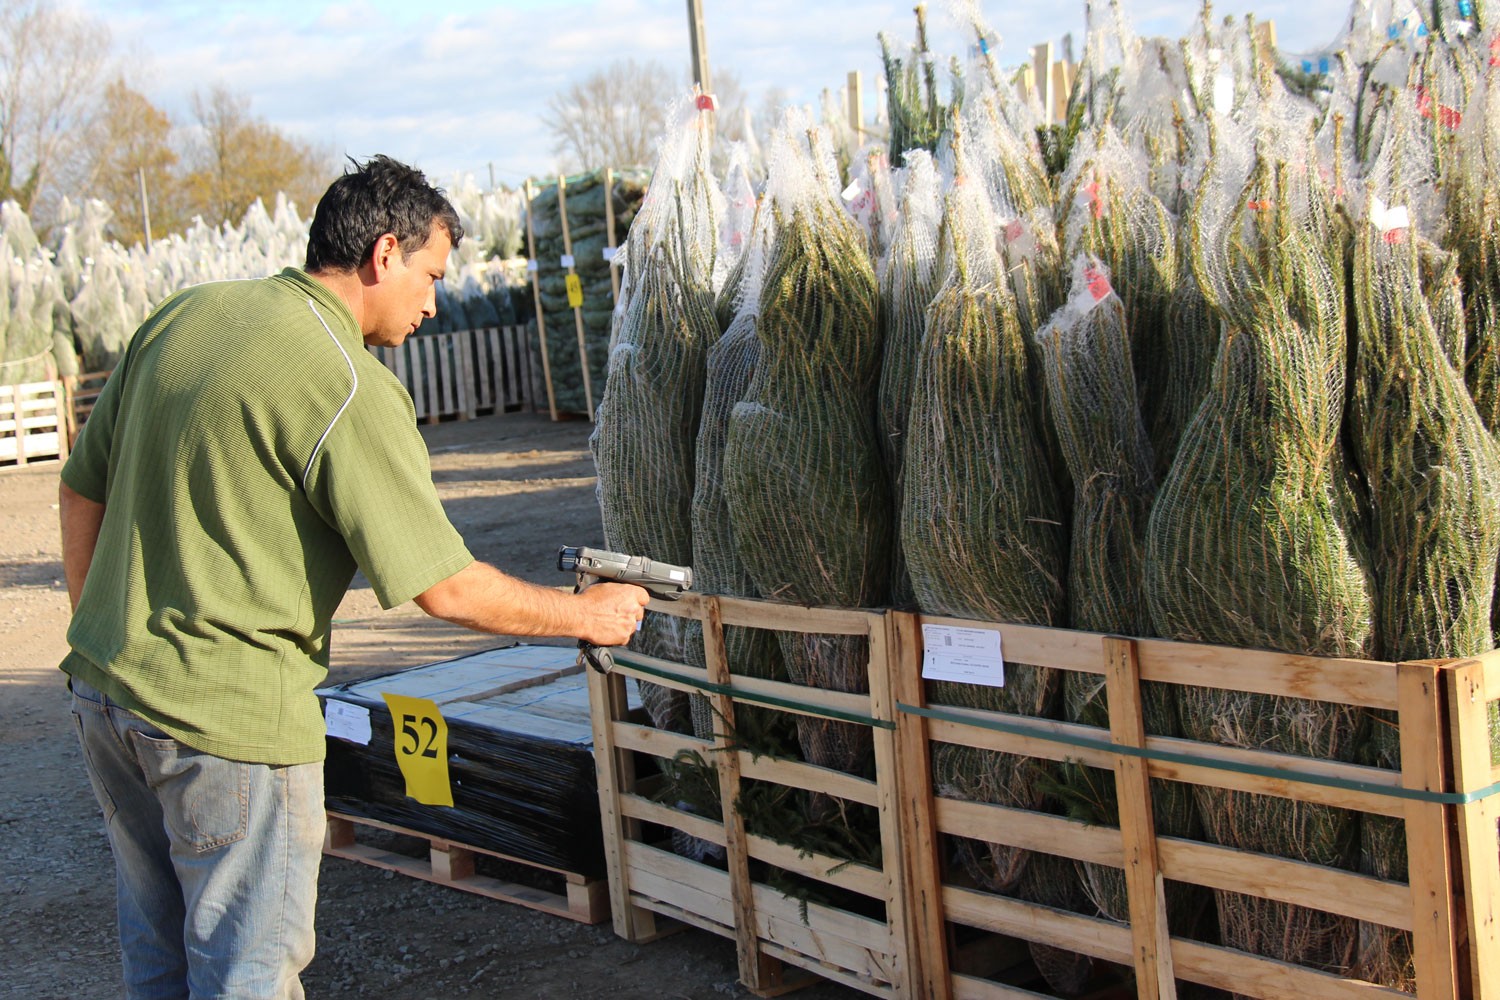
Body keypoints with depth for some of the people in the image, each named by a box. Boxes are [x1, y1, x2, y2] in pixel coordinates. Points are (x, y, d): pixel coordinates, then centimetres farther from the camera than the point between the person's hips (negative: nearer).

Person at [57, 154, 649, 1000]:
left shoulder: (181, 316, 6)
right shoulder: (348, 386, -17)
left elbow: (82, 492, 12)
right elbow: (447, 589, -17)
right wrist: (588, 614, -2)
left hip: (104, 686, 8)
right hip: (227, 722, -8)